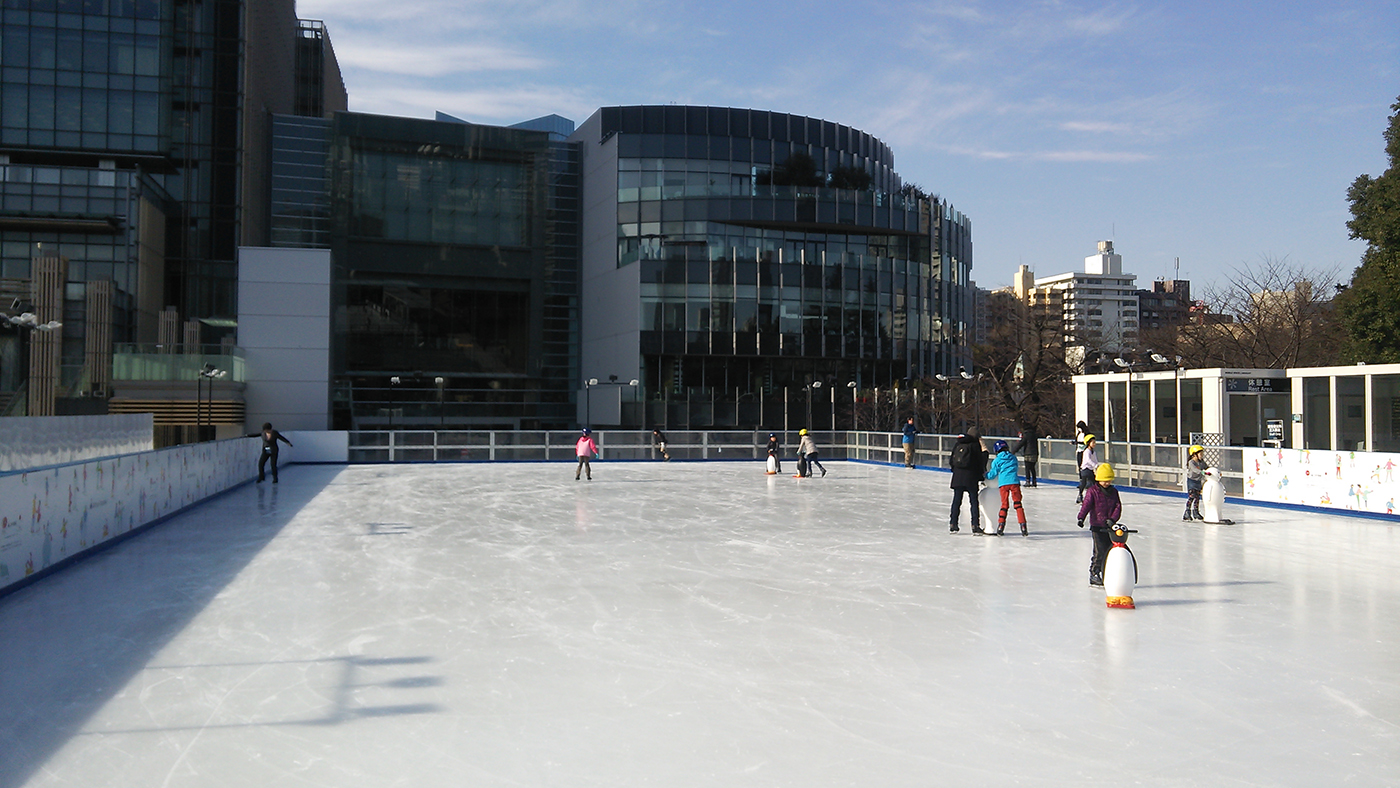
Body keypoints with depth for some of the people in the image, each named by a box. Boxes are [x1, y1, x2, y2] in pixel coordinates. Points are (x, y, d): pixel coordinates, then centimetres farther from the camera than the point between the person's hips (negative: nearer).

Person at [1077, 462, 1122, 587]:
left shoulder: (1114, 491, 9)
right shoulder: (1093, 491, -5)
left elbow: (1118, 506, 3)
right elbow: (1086, 505, -15)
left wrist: (1112, 519, -13)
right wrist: (1081, 517, -31)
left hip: (1110, 527, 5)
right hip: (1097, 526, -5)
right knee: (1100, 551, -9)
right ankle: (1094, 573, 2)